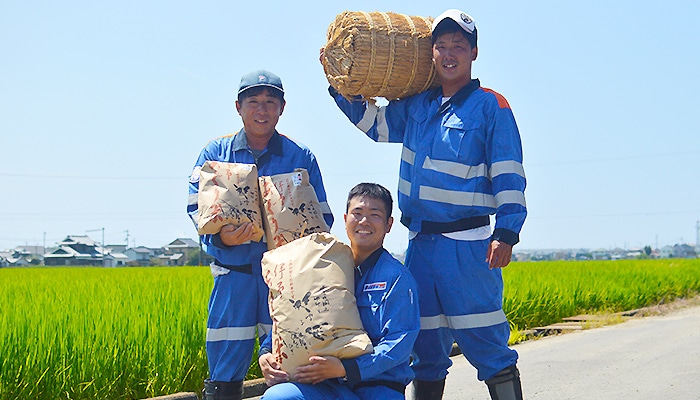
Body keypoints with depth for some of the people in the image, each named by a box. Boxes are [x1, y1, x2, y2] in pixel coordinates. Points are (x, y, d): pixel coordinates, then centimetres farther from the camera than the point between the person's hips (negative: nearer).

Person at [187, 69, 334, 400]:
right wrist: (220, 237, -21)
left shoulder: (301, 157, 9)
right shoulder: (216, 153, 8)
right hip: (234, 273, 0)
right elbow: (196, 207, -1)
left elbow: (322, 215, 8)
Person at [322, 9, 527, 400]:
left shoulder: (490, 106, -1)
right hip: (420, 244, 6)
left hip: (467, 246, -6)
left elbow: (509, 176, -6)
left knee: (488, 345, -7)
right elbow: (371, 121, 29)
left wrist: (506, 233, -15)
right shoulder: (416, 107, 14)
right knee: (425, 347, 12)